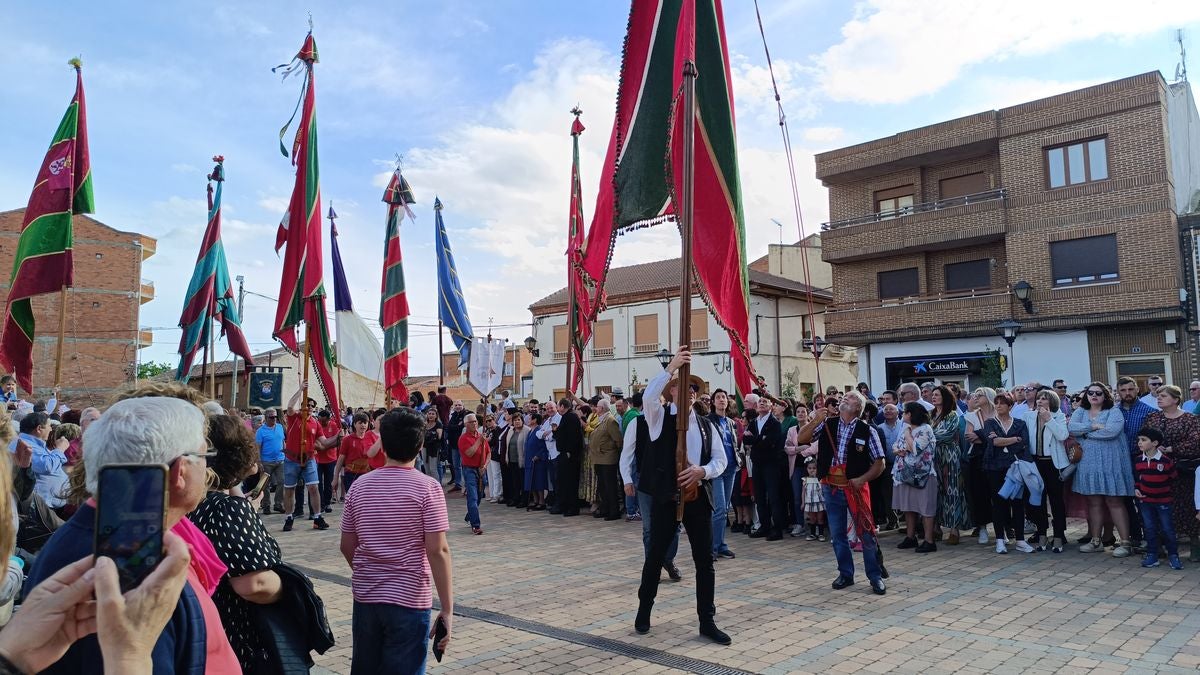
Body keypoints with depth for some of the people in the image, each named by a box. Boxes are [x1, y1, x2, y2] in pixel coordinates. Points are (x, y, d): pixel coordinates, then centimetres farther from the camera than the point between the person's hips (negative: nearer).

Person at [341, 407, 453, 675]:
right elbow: (437, 551, -16)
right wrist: (447, 608, -11)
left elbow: (347, 546, 7)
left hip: (365, 597, 5)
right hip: (409, 600, -4)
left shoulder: (359, 485, 1)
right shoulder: (427, 487, -12)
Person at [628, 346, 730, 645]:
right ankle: (644, 610, 28)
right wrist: (671, 366, -29)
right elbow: (648, 397, -25)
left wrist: (702, 470, -15)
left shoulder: (705, 423, 8)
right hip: (666, 496, -3)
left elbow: (720, 460, 6)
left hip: (698, 496, 3)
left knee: (705, 560, 6)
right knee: (655, 556, 9)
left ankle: (707, 621, 18)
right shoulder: (659, 417, -2)